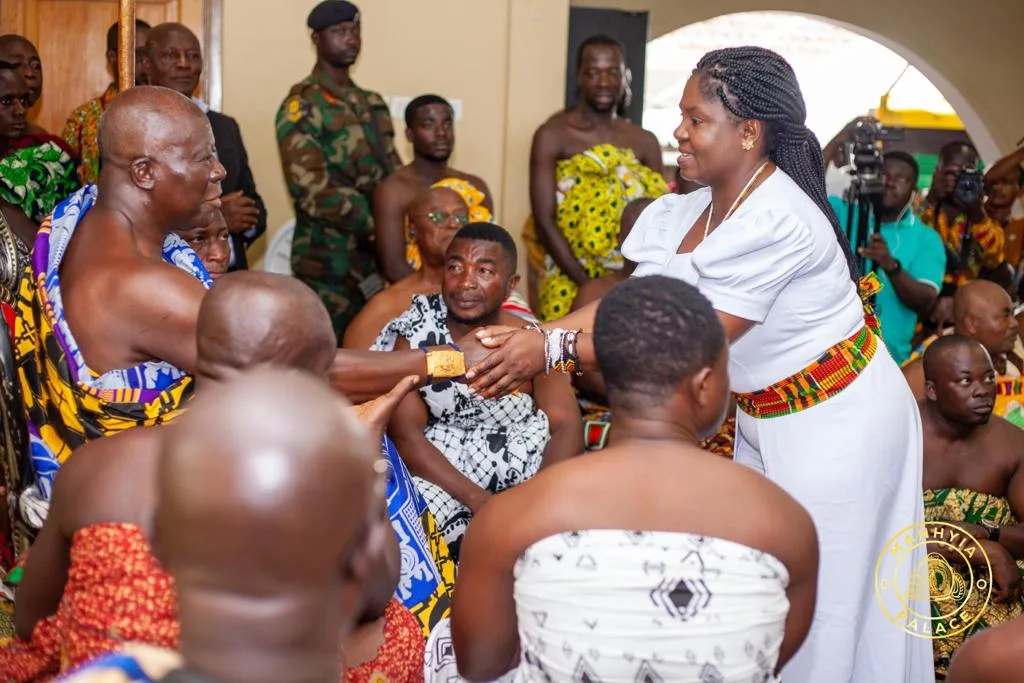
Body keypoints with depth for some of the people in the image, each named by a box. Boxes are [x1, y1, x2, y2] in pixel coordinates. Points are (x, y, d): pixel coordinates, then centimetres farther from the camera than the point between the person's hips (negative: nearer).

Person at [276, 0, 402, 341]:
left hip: (378, 255, 7)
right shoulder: (302, 105, -5)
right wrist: (377, 222, -17)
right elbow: (312, 188, -16)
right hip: (329, 262, -6)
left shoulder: (373, 103, 17)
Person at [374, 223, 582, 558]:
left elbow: (567, 426, -7)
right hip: (440, 475, -1)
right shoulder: (415, 330, -6)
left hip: (529, 474, 2)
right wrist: (477, 500, -23)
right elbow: (405, 433, -11)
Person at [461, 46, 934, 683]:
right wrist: (534, 338, -18)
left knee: (819, 592, 4)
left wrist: (553, 351, -31)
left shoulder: (777, 224, -28)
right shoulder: (688, 213, -2)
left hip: (834, 419, -8)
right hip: (763, 414, 8)